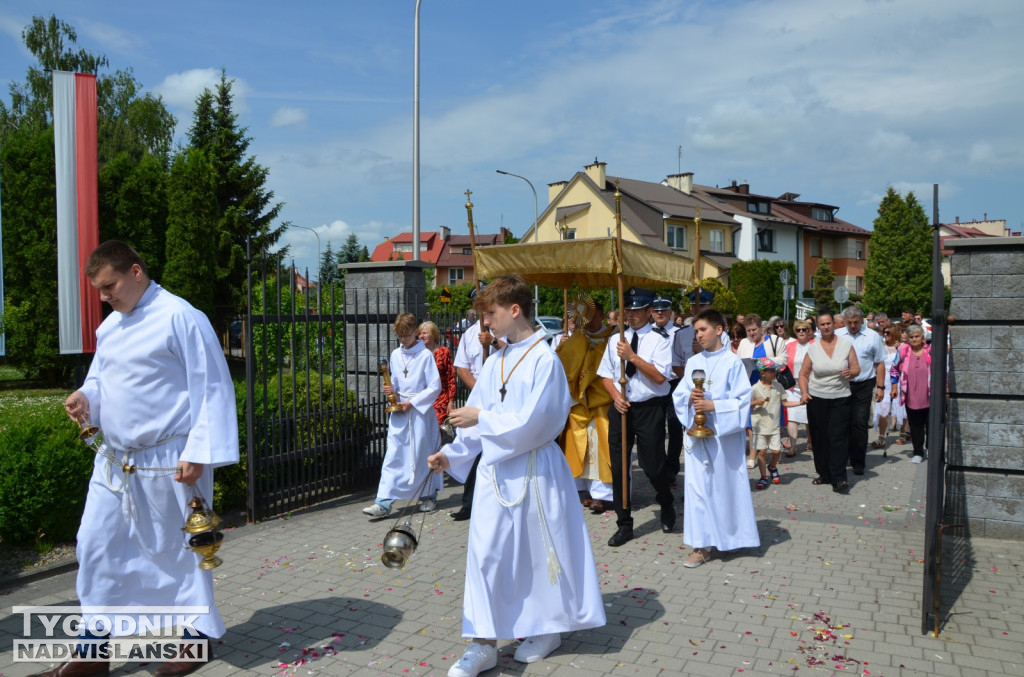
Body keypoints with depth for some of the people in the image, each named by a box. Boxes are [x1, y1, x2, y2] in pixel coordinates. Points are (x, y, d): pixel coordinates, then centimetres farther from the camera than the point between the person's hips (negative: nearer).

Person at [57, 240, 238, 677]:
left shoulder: (180, 318, -14)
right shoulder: (111, 325, 12)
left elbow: (212, 389, -17)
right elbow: (101, 379, 21)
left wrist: (198, 453, -20)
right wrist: (86, 397, -3)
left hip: (167, 462, -8)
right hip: (115, 461, 8)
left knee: (176, 550, 6)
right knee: (96, 546, 11)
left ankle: (196, 636, 27)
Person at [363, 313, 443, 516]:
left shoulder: (425, 355, -8)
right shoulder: (395, 355, 8)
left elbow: (435, 387, -10)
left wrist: (411, 403, -13)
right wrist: (390, 389, -4)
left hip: (420, 410, -4)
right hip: (399, 410, 4)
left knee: (423, 454, 7)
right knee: (393, 455, -3)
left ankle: (429, 496, 24)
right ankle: (384, 502, -5)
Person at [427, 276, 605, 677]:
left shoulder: (544, 359, -14)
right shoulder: (495, 362, 7)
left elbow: (532, 421, -20)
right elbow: (477, 417, 10)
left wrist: (482, 417, -14)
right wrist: (453, 454, 1)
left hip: (533, 471, -6)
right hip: (495, 469, 6)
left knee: (540, 550, 10)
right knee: (486, 552, 4)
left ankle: (548, 628, 31)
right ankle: (484, 642, 13)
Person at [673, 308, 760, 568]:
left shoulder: (732, 362, -6)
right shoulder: (693, 362, 8)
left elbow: (742, 400, -10)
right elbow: (678, 396, 10)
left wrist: (713, 406, -19)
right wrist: (690, 398, -11)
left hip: (724, 434, -4)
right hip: (696, 433, 4)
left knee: (725, 486, 5)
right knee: (698, 486, 3)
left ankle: (728, 536, 23)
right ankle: (702, 544, 10)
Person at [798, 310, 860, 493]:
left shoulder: (846, 344, 1)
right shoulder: (813, 348, 2)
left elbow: (856, 368, 3)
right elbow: (803, 374, 6)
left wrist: (851, 372, -19)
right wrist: (804, 393, -9)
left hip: (840, 398, -1)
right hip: (816, 398, 2)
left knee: (838, 437, -8)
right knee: (819, 438, 6)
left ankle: (839, 479, -7)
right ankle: (824, 474, 20)